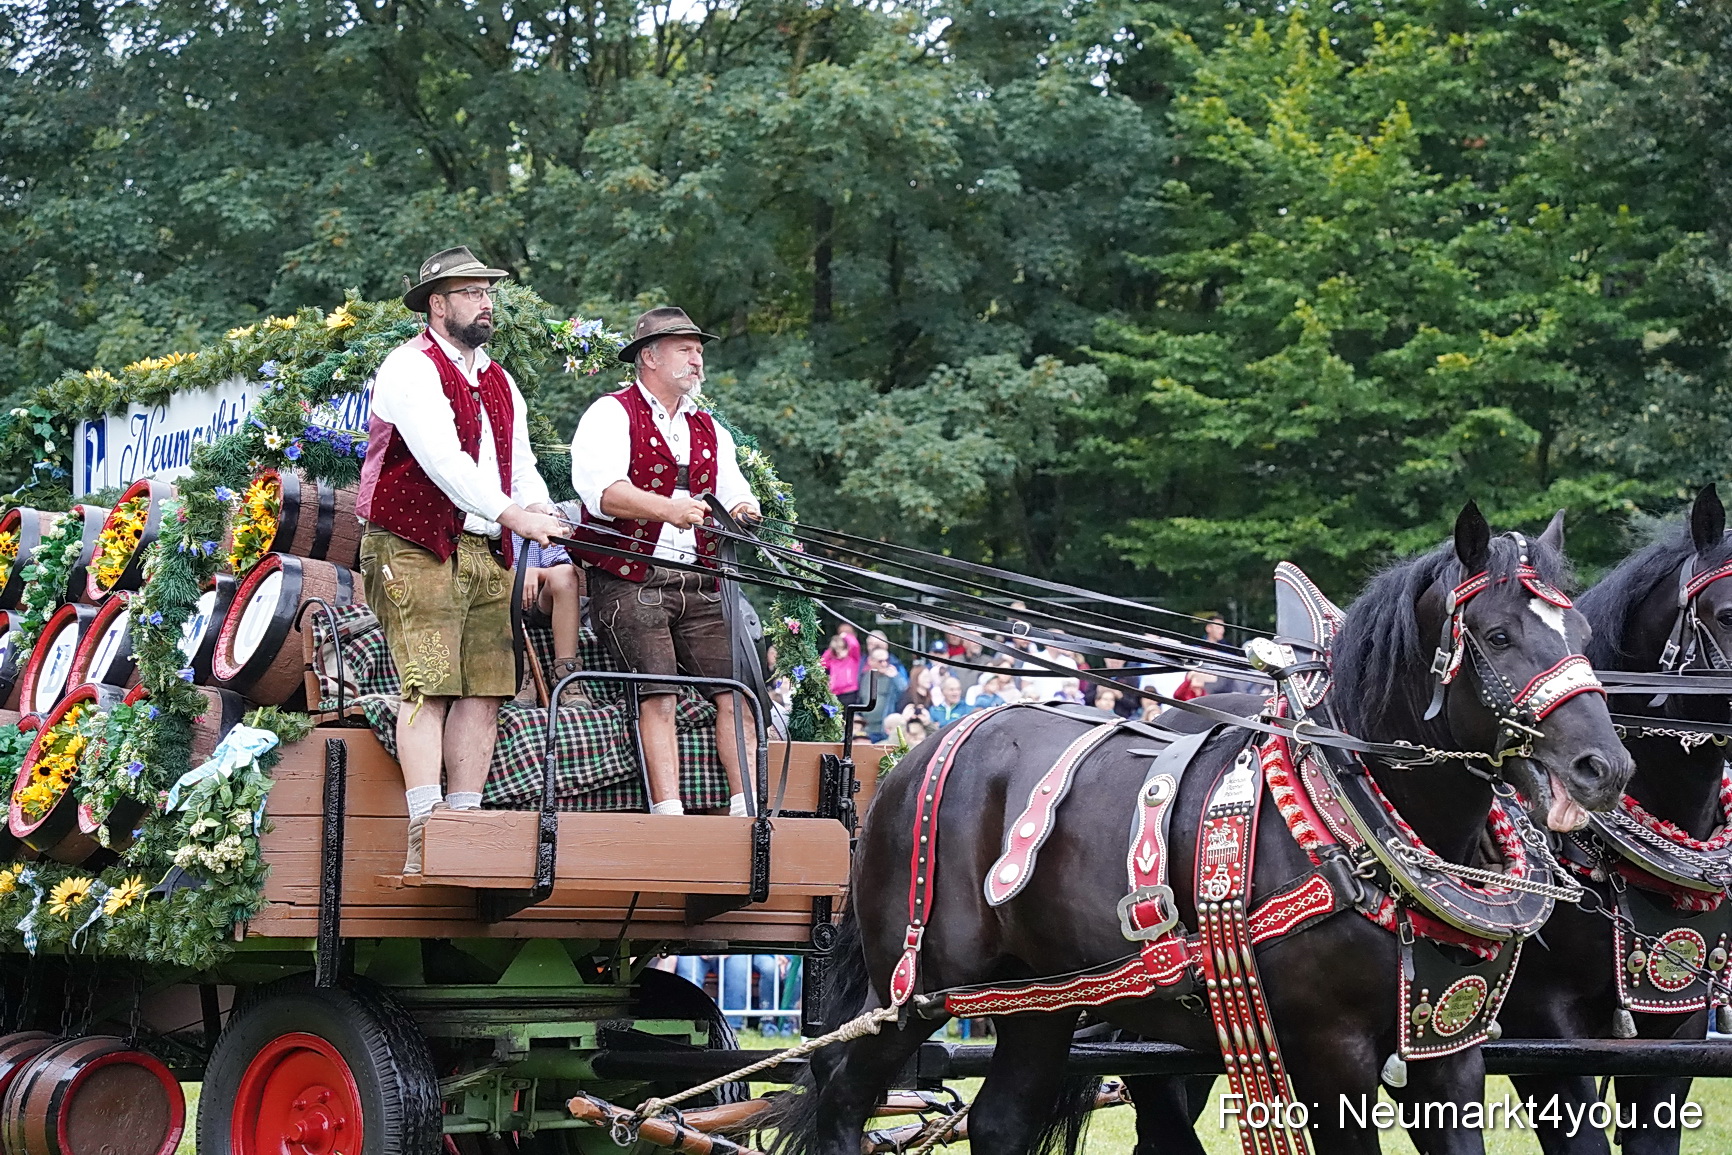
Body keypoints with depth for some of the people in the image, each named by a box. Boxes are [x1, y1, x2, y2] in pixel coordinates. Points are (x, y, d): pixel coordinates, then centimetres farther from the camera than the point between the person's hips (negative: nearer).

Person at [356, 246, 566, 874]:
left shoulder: (500, 382, 21)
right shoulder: (411, 368, -5)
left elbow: (520, 464, 14)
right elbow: (441, 458, -17)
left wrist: (544, 511, -9)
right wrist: (511, 515, -24)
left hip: (485, 554, 8)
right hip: (417, 550, -8)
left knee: (486, 687, 1)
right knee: (429, 686, -13)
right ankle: (425, 837, -18)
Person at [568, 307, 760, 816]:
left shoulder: (710, 431, 24)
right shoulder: (611, 414, 3)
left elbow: (735, 493, 16)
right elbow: (599, 487, -14)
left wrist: (742, 510, -10)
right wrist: (666, 509, -30)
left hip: (699, 588, 6)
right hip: (629, 582, -6)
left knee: (739, 690, -9)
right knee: (657, 693, -18)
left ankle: (748, 810, -10)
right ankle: (668, 813, -22)